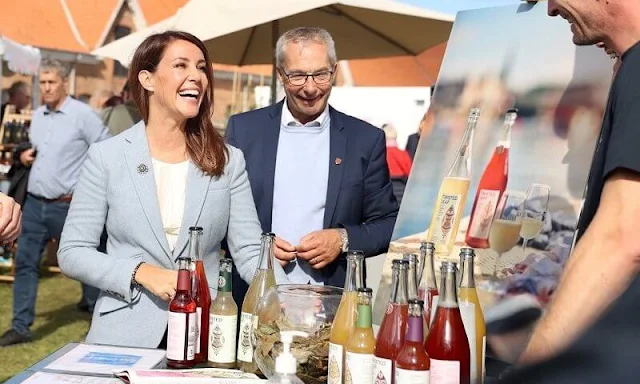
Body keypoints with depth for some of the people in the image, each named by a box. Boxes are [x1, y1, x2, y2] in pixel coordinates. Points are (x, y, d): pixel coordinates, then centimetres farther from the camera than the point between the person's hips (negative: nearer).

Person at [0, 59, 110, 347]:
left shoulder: (81, 114, -10)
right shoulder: (38, 115, 11)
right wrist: (26, 156, 5)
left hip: (67, 206, -6)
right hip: (34, 203, 6)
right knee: (25, 262, 4)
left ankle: (95, 303, 32)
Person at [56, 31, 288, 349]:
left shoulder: (228, 160, 1)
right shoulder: (107, 156, -3)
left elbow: (250, 252, -2)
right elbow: (72, 253, -2)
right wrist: (141, 272, -16)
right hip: (124, 336, -1)